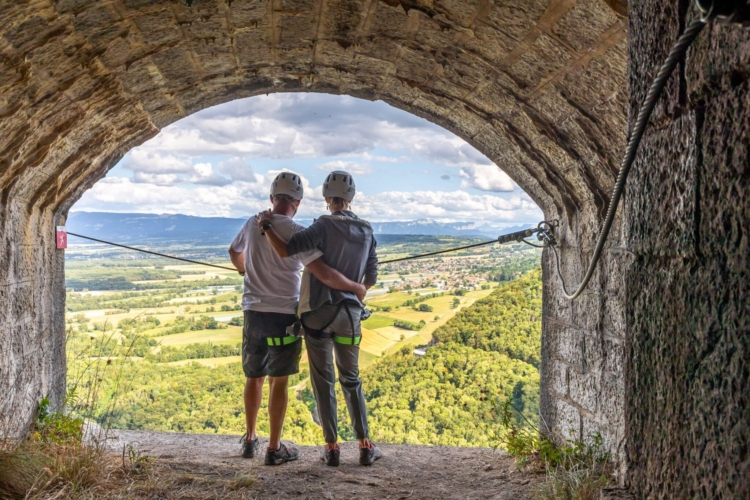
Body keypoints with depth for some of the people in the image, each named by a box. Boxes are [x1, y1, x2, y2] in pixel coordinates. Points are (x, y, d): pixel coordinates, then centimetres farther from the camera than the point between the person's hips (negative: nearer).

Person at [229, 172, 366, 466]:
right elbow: (324, 274, -23)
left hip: (253, 313, 5)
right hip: (283, 316, -5)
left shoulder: (252, 225, 4)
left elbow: (234, 252, 25)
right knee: (279, 382, 5)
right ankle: (274, 449, 13)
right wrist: (356, 288, -8)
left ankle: (250, 440, 30)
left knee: (254, 377, 18)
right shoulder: (296, 232, -15)